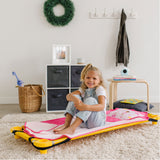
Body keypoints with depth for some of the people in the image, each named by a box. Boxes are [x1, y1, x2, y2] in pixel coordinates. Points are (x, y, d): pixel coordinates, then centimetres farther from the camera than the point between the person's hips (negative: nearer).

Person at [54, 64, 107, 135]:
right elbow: (68, 96, -8)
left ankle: (72, 128, -46)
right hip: (84, 121, 5)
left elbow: (102, 106, -24)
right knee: (75, 97, -12)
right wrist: (75, 99, -34)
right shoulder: (83, 89, 10)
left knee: (91, 100, -31)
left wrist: (86, 107, -41)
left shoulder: (100, 89, -5)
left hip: (98, 120, -4)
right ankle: (66, 124, -27)